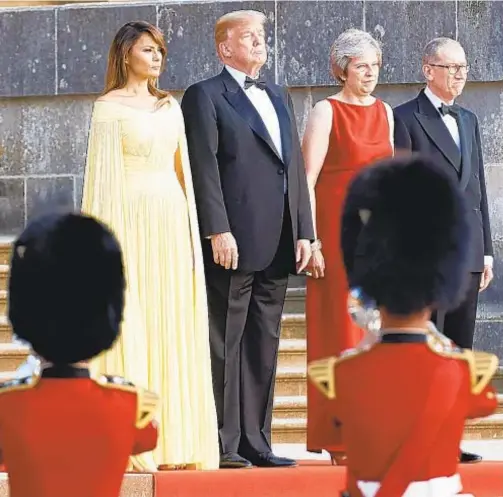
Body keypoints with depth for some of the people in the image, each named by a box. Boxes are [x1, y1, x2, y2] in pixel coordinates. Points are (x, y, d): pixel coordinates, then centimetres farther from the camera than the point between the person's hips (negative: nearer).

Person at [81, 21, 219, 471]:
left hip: (172, 219, 6)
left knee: (176, 327, 4)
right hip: (132, 219, -6)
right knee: (133, 327, -6)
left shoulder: (170, 106, 15)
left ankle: (176, 440, 8)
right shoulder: (110, 107, -1)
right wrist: (108, 237, -12)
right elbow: (104, 173, -5)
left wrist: (192, 229, 10)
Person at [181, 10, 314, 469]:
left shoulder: (280, 98, 21)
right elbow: (205, 169, -9)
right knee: (226, 342, -4)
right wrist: (218, 231, -18)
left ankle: (256, 442, 12)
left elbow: (295, 167, 18)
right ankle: (223, 444, -2)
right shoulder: (206, 97, 0)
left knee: (264, 344, 8)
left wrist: (304, 231, 10)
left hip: (277, 244, 7)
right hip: (233, 242, -7)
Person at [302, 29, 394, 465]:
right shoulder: (326, 112, -3)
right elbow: (307, 179, -8)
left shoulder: (385, 113, 13)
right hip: (339, 231, -5)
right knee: (341, 330, -4)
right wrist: (310, 240, -16)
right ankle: (342, 439, -1)